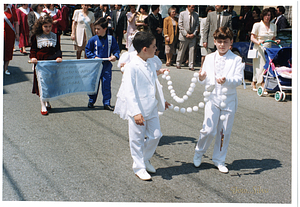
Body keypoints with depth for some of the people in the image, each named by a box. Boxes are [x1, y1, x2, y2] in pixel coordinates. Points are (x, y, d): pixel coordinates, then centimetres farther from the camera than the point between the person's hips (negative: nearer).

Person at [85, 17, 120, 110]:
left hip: (107, 65, 0)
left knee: (107, 84, 3)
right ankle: (91, 101, 23)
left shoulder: (111, 39, -1)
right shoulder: (93, 39, -3)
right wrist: (94, 57, -9)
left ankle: (107, 103, 12)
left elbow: (116, 49, 6)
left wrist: (115, 56, -14)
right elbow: (87, 50, 5)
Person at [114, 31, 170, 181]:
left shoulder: (151, 63, 6)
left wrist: (161, 100, 29)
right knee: (137, 139, 5)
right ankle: (139, 167, 21)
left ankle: (145, 160, 33)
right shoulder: (131, 67, -18)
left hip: (151, 108, 7)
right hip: (137, 109, -7)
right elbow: (129, 91, -22)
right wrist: (136, 112, -28)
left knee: (155, 135, 10)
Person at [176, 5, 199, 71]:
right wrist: (186, 34, -10)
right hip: (184, 36, -2)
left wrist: (193, 34, -6)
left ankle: (191, 66, 3)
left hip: (192, 36, 2)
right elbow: (180, 25, -4)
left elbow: (197, 25, 8)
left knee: (192, 50, -1)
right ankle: (178, 64, 20)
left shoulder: (196, 15, 6)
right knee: (181, 50, 5)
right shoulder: (182, 14, 0)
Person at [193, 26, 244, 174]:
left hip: (229, 99, 0)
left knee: (224, 132, 7)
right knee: (208, 130, -6)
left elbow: (238, 80, -12)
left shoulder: (236, 60, -2)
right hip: (212, 97, 1)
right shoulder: (209, 58, 6)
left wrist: (226, 80, -32)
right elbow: (206, 79, 5)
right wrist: (202, 78, -19)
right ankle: (199, 152, 22)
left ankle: (219, 160, 24)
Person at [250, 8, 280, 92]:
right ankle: (263, 86, -13)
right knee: (261, 67, -11)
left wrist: (276, 41, -3)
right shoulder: (257, 25, -1)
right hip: (259, 49, -4)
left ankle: (253, 83, 17)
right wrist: (258, 42, -23)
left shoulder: (273, 26, 13)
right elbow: (252, 38, -4)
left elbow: (273, 39, 20)